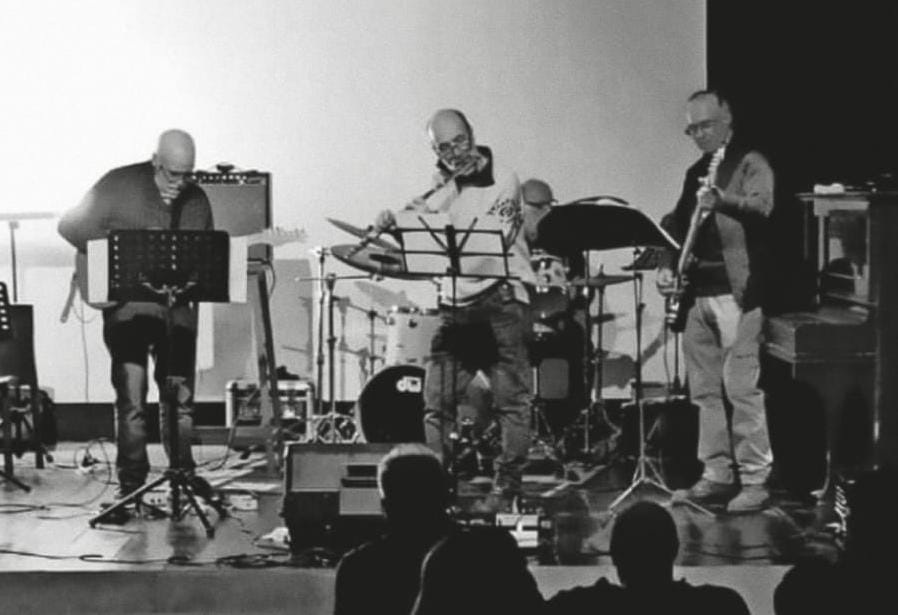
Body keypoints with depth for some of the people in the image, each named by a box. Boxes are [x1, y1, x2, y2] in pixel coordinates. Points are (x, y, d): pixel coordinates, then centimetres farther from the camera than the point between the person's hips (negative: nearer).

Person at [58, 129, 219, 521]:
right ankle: (131, 485, 2)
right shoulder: (119, 187, -6)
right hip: (128, 307, -3)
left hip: (177, 312, 4)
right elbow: (69, 227, -3)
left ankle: (184, 472, 26)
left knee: (180, 397, 8)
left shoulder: (197, 201, 7)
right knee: (131, 398, -7)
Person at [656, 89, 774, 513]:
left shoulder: (751, 164, -2)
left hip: (737, 291, -7)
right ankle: (717, 476, 15)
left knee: (741, 388, -10)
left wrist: (721, 200, -40)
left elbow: (761, 207, -20)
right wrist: (668, 265, 0)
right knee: (705, 390, 9)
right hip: (697, 291, 7)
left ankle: (755, 481, -7)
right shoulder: (696, 173, 20)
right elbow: (678, 222, 18)